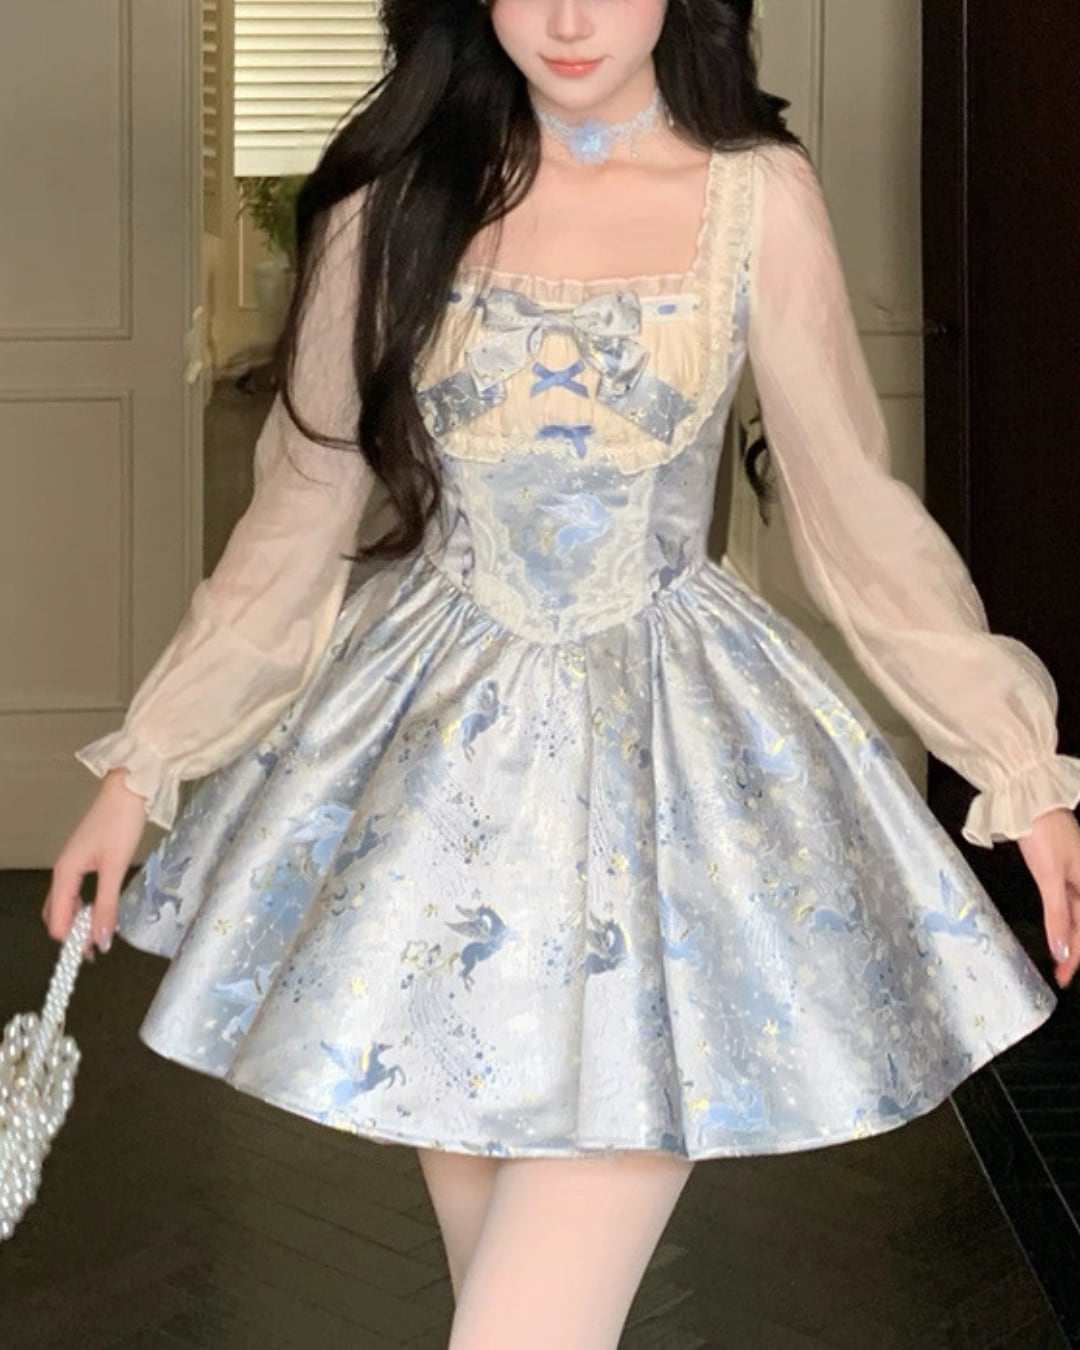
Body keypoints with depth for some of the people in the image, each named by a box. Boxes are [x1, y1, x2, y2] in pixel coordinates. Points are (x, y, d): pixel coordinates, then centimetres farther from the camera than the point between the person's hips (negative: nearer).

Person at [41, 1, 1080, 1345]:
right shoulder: (397, 196, 0)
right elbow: (303, 509, 7)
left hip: (668, 745, -2)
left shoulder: (760, 197, -5)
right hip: (437, 738, 2)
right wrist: (145, 760, 9)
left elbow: (857, 512, 2)